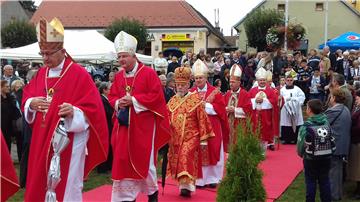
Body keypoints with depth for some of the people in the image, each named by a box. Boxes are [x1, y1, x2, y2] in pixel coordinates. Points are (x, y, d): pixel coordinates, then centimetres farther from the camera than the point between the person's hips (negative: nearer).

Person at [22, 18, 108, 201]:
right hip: (42, 140, 6)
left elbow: (92, 108, -13)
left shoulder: (79, 74, -9)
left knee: (66, 185, 0)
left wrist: (74, 111, -31)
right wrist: (31, 104, -7)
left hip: (69, 141, -6)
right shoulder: (41, 73, 10)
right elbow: (27, 97, 15)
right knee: (40, 183, 11)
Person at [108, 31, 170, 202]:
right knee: (123, 160, 2)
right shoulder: (118, 76, 9)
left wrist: (133, 100, -17)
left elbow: (156, 96, -13)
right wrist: (118, 103, -9)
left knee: (144, 160, 3)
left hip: (143, 126, -5)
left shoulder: (148, 73, -7)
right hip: (123, 125, 5)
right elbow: (111, 96, 14)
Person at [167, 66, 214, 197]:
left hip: (191, 136, -5)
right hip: (175, 138, 5)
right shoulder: (172, 101, 9)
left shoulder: (196, 100, -3)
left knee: (186, 156, -22)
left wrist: (203, 138, -6)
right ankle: (184, 184, 18)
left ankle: (186, 185, -23)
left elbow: (202, 119, -4)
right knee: (178, 161, 6)